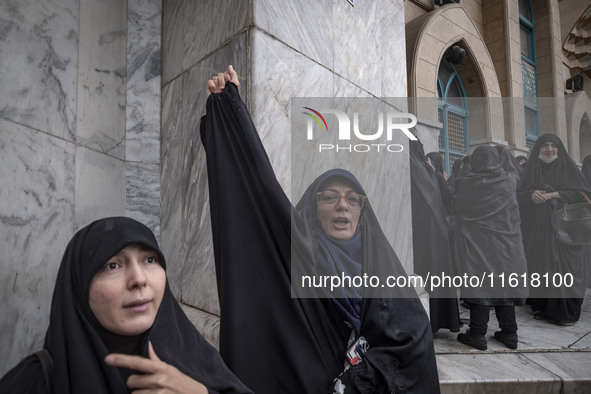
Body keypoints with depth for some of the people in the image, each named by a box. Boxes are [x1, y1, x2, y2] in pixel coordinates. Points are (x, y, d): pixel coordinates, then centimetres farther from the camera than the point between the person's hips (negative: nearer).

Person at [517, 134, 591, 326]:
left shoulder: (567, 166, 4)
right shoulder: (531, 169, 10)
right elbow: (518, 195, 7)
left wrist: (554, 194, -13)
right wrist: (531, 194, -15)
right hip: (537, 227, 2)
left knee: (562, 265, -5)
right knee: (540, 264, 2)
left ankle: (565, 311, 3)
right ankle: (543, 307, 11)